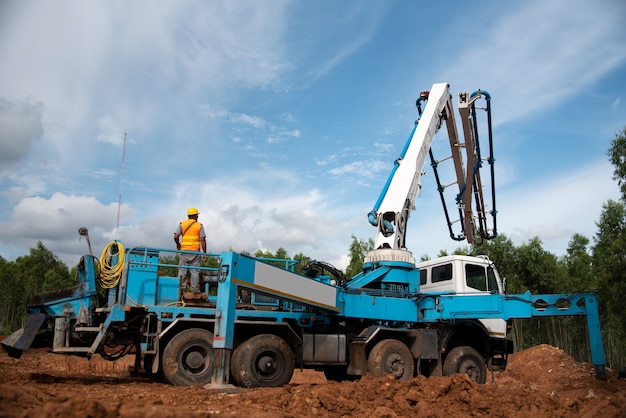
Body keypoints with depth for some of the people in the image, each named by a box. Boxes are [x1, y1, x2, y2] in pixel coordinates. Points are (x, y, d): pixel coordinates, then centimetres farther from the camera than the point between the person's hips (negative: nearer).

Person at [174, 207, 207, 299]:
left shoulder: (182, 224, 7)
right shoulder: (199, 225, 3)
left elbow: (176, 237, -4)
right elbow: (202, 240, -3)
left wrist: (178, 244, 16)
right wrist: (204, 253, 0)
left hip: (184, 251, 1)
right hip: (195, 251, -1)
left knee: (182, 270, 5)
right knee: (195, 271, 0)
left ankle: (181, 289, 2)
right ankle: (195, 291, 0)